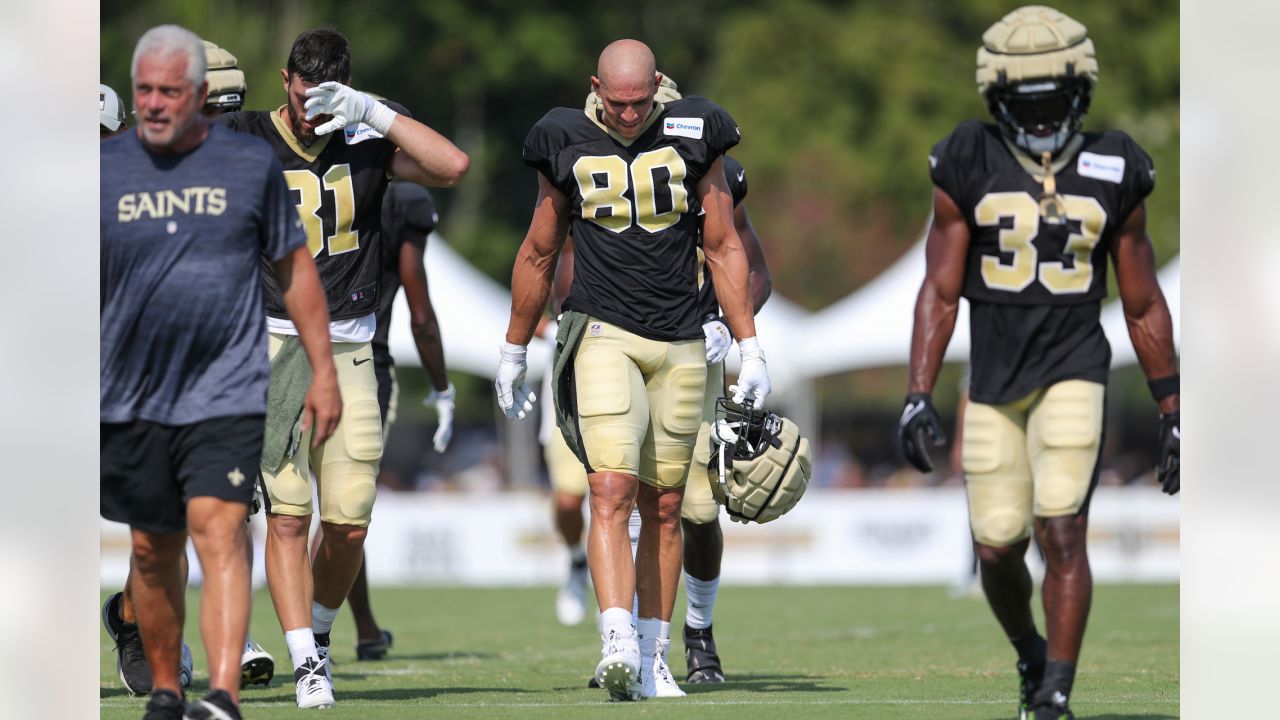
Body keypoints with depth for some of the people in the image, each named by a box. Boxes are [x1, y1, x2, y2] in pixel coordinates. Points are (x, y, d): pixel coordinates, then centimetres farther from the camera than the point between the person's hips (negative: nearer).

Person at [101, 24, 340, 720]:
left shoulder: (251, 164, 3)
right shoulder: (106, 167, 4)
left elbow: (294, 268, 12)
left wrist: (323, 372, 10)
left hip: (226, 394, -2)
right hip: (133, 397, 2)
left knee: (218, 533, -17)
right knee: (152, 551, 9)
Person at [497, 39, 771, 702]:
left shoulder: (692, 137, 1)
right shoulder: (567, 144, 1)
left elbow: (724, 248, 7)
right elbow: (538, 255, 13)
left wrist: (750, 347, 3)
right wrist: (513, 354, 17)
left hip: (679, 345, 2)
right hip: (602, 332, -2)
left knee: (663, 507, 5)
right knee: (612, 489, -18)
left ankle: (653, 660, 12)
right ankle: (618, 646, -29)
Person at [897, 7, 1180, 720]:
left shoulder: (1114, 172, -1)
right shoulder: (968, 167, -3)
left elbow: (1144, 305, 6)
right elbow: (940, 293, -1)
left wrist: (1173, 411, 7)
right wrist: (919, 396, -9)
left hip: (1074, 373, -1)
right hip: (994, 382, 1)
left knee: (1063, 532, -15)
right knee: (998, 550, 4)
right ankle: (1031, 654, 33)